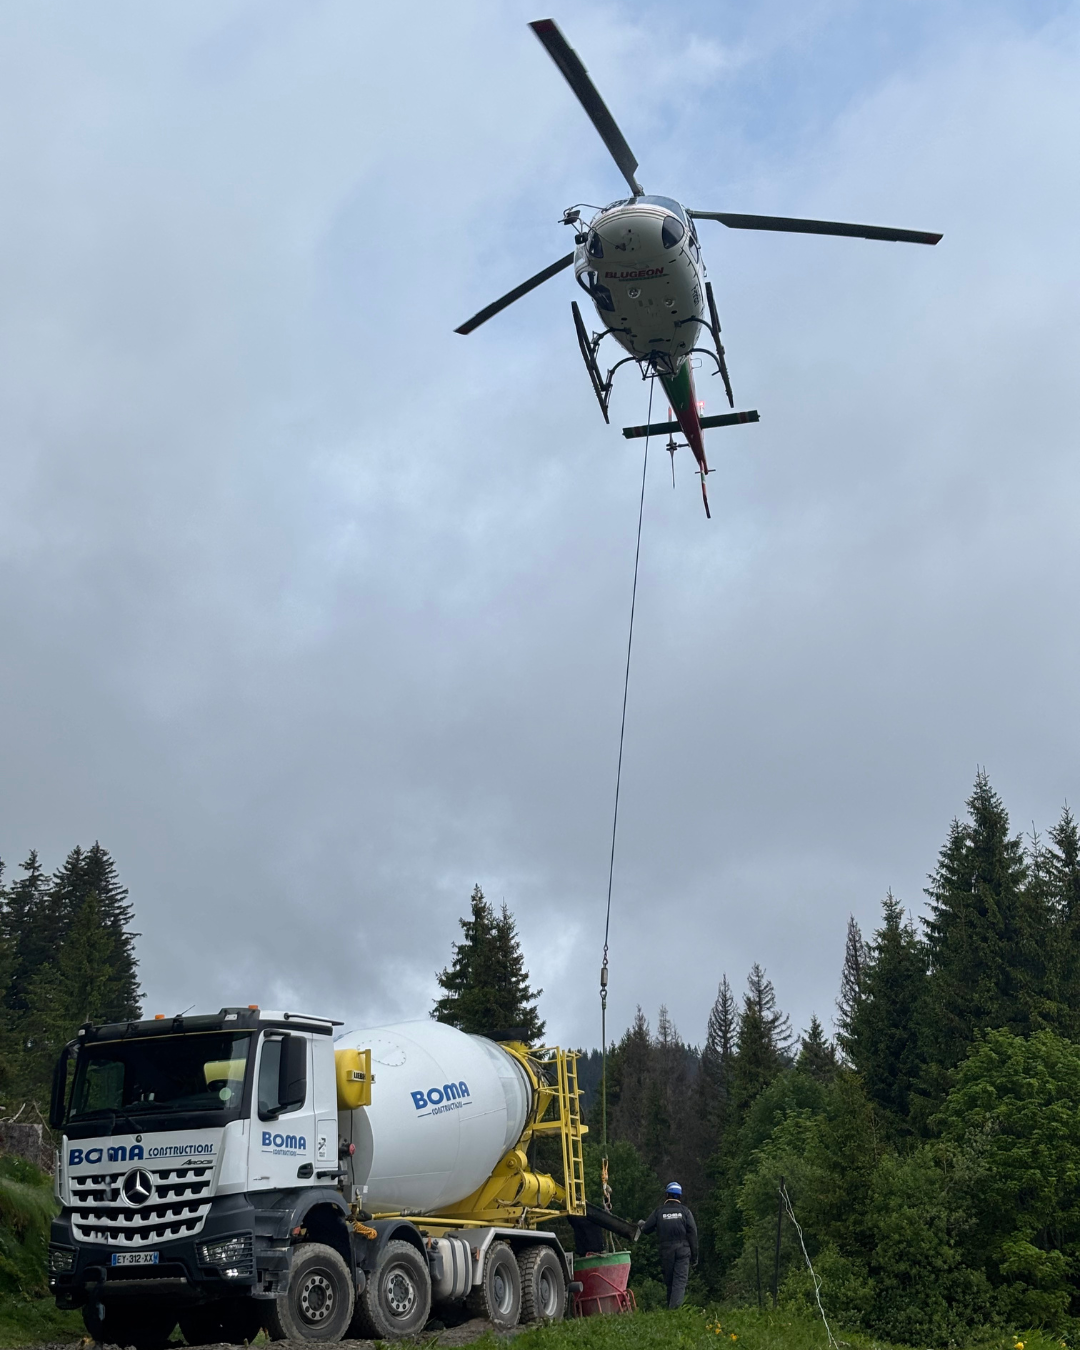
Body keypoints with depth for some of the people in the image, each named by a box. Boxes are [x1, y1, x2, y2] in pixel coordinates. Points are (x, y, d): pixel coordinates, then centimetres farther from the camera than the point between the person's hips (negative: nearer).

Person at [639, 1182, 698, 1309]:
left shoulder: (658, 1211, 3)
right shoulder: (684, 1211, 2)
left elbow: (646, 1229, 7)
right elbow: (692, 1233, 0)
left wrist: (640, 1225, 32)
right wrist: (694, 1255, 6)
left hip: (666, 1252, 1)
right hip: (683, 1251, -1)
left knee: (669, 1282, 14)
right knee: (680, 1282, -7)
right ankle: (675, 1308, -25)